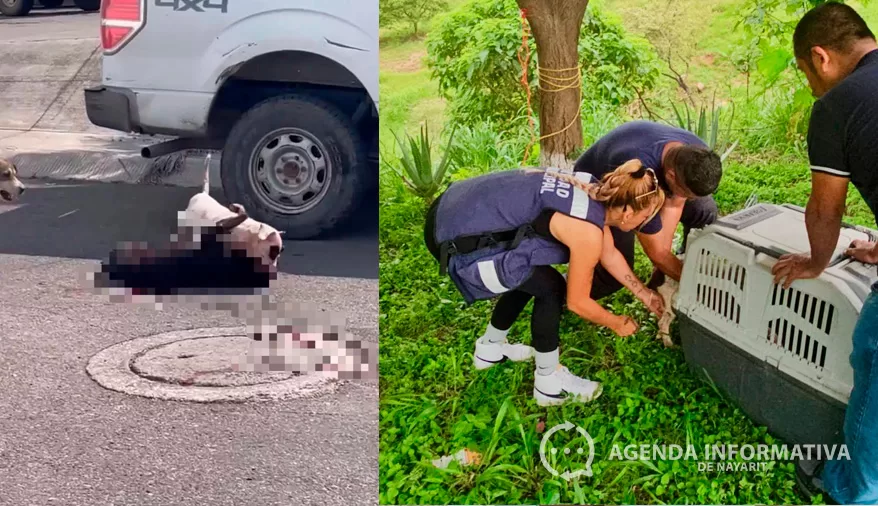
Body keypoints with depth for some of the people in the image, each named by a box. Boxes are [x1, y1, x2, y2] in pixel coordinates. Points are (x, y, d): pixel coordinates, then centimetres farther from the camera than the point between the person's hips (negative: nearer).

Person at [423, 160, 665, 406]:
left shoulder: (595, 192, 7)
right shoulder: (587, 232, -17)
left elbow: (609, 253, 24)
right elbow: (577, 301, -3)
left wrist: (644, 293, 30)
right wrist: (617, 324, 14)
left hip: (451, 211, 9)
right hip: (456, 239, -9)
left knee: (530, 277, 23)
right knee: (551, 288, 0)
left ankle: (489, 348, 41)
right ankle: (549, 383, 15)